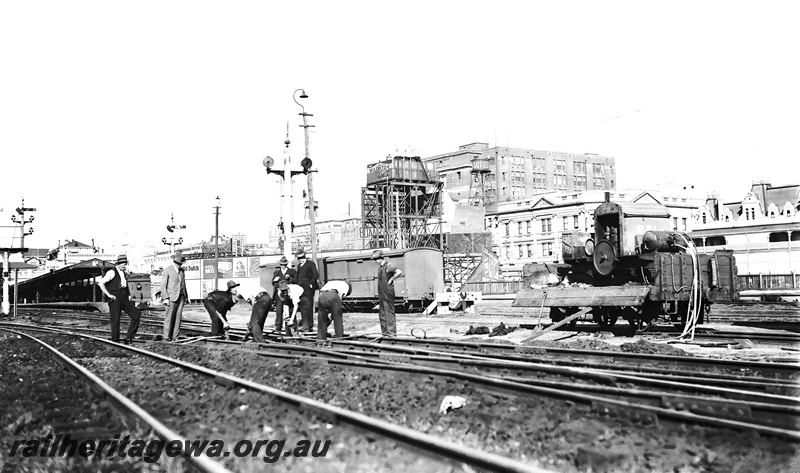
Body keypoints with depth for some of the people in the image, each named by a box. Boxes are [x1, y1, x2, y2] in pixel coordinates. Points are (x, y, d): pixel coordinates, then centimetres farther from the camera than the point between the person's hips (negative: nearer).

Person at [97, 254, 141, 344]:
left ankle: (128, 338, 7)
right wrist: (108, 294, -17)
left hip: (125, 299, 7)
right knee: (115, 320, -1)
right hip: (115, 299, -7)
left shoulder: (124, 273, 16)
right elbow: (100, 283, -18)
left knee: (136, 315, 0)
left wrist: (129, 295, 18)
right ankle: (115, 341, 11)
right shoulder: (112, 272, -8)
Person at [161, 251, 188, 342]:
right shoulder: (167, 270, -3)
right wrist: (165, 298, -12)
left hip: (181, 297, 5)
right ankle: (167, 337, -1)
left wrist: (186, 296, 18)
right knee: (169, 317, -5)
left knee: (178, 316, 2)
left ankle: (175, 336, 5)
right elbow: (163, 285, -4)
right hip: (172, 297, -5)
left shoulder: (182, 270, 15)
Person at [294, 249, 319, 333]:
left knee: (308, 306, -8)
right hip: (301, 288, 7)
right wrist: (297, 286, 9)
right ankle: (305, 326, 11)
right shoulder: (299, 266, 21)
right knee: (302, 308, 6)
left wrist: (311, 284, -12)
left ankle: (309, 326, -6)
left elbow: (316, 275, -7)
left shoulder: (310, 264, 0)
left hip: (308, 289, -7)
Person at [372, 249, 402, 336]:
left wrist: (391, 280, -18)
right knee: (382, 314, 13)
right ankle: (385, 332, 21)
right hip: (381, 295, 10)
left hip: (388, 294, -10)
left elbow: (399, 272, -26)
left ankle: (391, 332, -1)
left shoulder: (388, 265, -13)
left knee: (389, 313, -5)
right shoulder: (380, 267, 14)